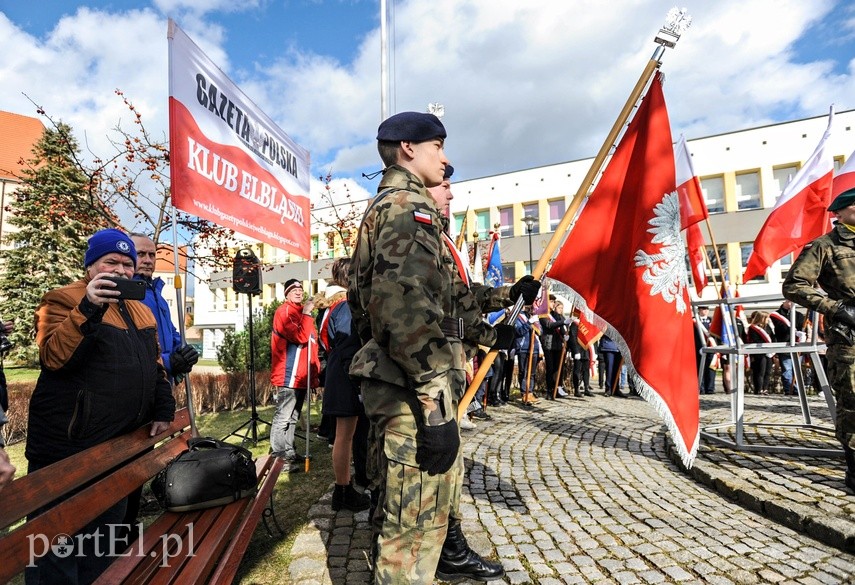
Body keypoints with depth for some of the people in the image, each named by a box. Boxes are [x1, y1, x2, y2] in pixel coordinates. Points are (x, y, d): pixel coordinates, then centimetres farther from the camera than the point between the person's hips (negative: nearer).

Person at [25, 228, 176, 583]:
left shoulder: (142, 310, 12)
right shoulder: (63, 300, -8)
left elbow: (155, 366, 17)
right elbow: (54, 357, -23)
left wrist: (163, 410, 9)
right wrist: (89, 308, -33)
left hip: (121, 447, 7)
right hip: (66, 449, -7)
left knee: (105, 539, 22)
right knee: (61, 540, 5)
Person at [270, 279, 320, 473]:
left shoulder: (301, 312, 20)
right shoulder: (284, 311, -9)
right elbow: (301, 337, -23)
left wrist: (315, 369, 18)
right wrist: (307, 313, -16)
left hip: (301, 375, 10)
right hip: (289, 375, -10)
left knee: (292, 417, 16)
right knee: (282, 417, -8)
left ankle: (288, 452, 25)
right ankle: (278, 457, -5)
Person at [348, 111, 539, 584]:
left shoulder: (403, 207, 22)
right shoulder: (408, 206, -13)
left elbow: (447, 296, 28)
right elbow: (405, 305, -28)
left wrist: (508, 294, 32)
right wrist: (436, 403, -29)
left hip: (417, 385, 12)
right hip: (411, 389, -12)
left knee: (443, 481, 29)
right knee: (413, 519, -1)